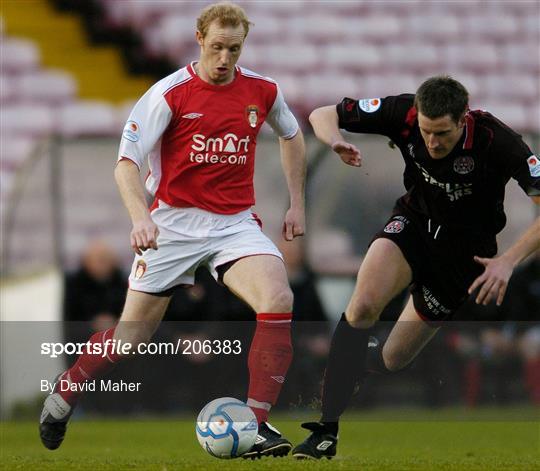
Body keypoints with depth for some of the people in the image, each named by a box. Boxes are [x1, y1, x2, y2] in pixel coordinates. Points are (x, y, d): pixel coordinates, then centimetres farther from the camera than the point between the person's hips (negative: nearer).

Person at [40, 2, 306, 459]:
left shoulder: (262, 91, 0)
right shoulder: (170, 93, -11)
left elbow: (292, 136, 22)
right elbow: (126, 163, -12)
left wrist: (297, 203, 17)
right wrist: (141, 216, -29)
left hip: (235, 223, 2)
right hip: (173, 223, -2)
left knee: (278, 300, -25)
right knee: (132, 336, 3)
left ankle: (257, 424, -21)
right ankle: (62, 396, 31)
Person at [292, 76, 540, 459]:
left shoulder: (495, 140, -30)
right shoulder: (404, 114, -22)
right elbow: (323, 115, -11)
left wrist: (508, 261, -39)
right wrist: (336, 142, -35)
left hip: (466, 248, -1)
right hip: (415, 221, 1)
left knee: (393, 359, 1)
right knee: (364, 305, -27)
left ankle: (358, 362, 40)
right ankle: (327, 432, -22)